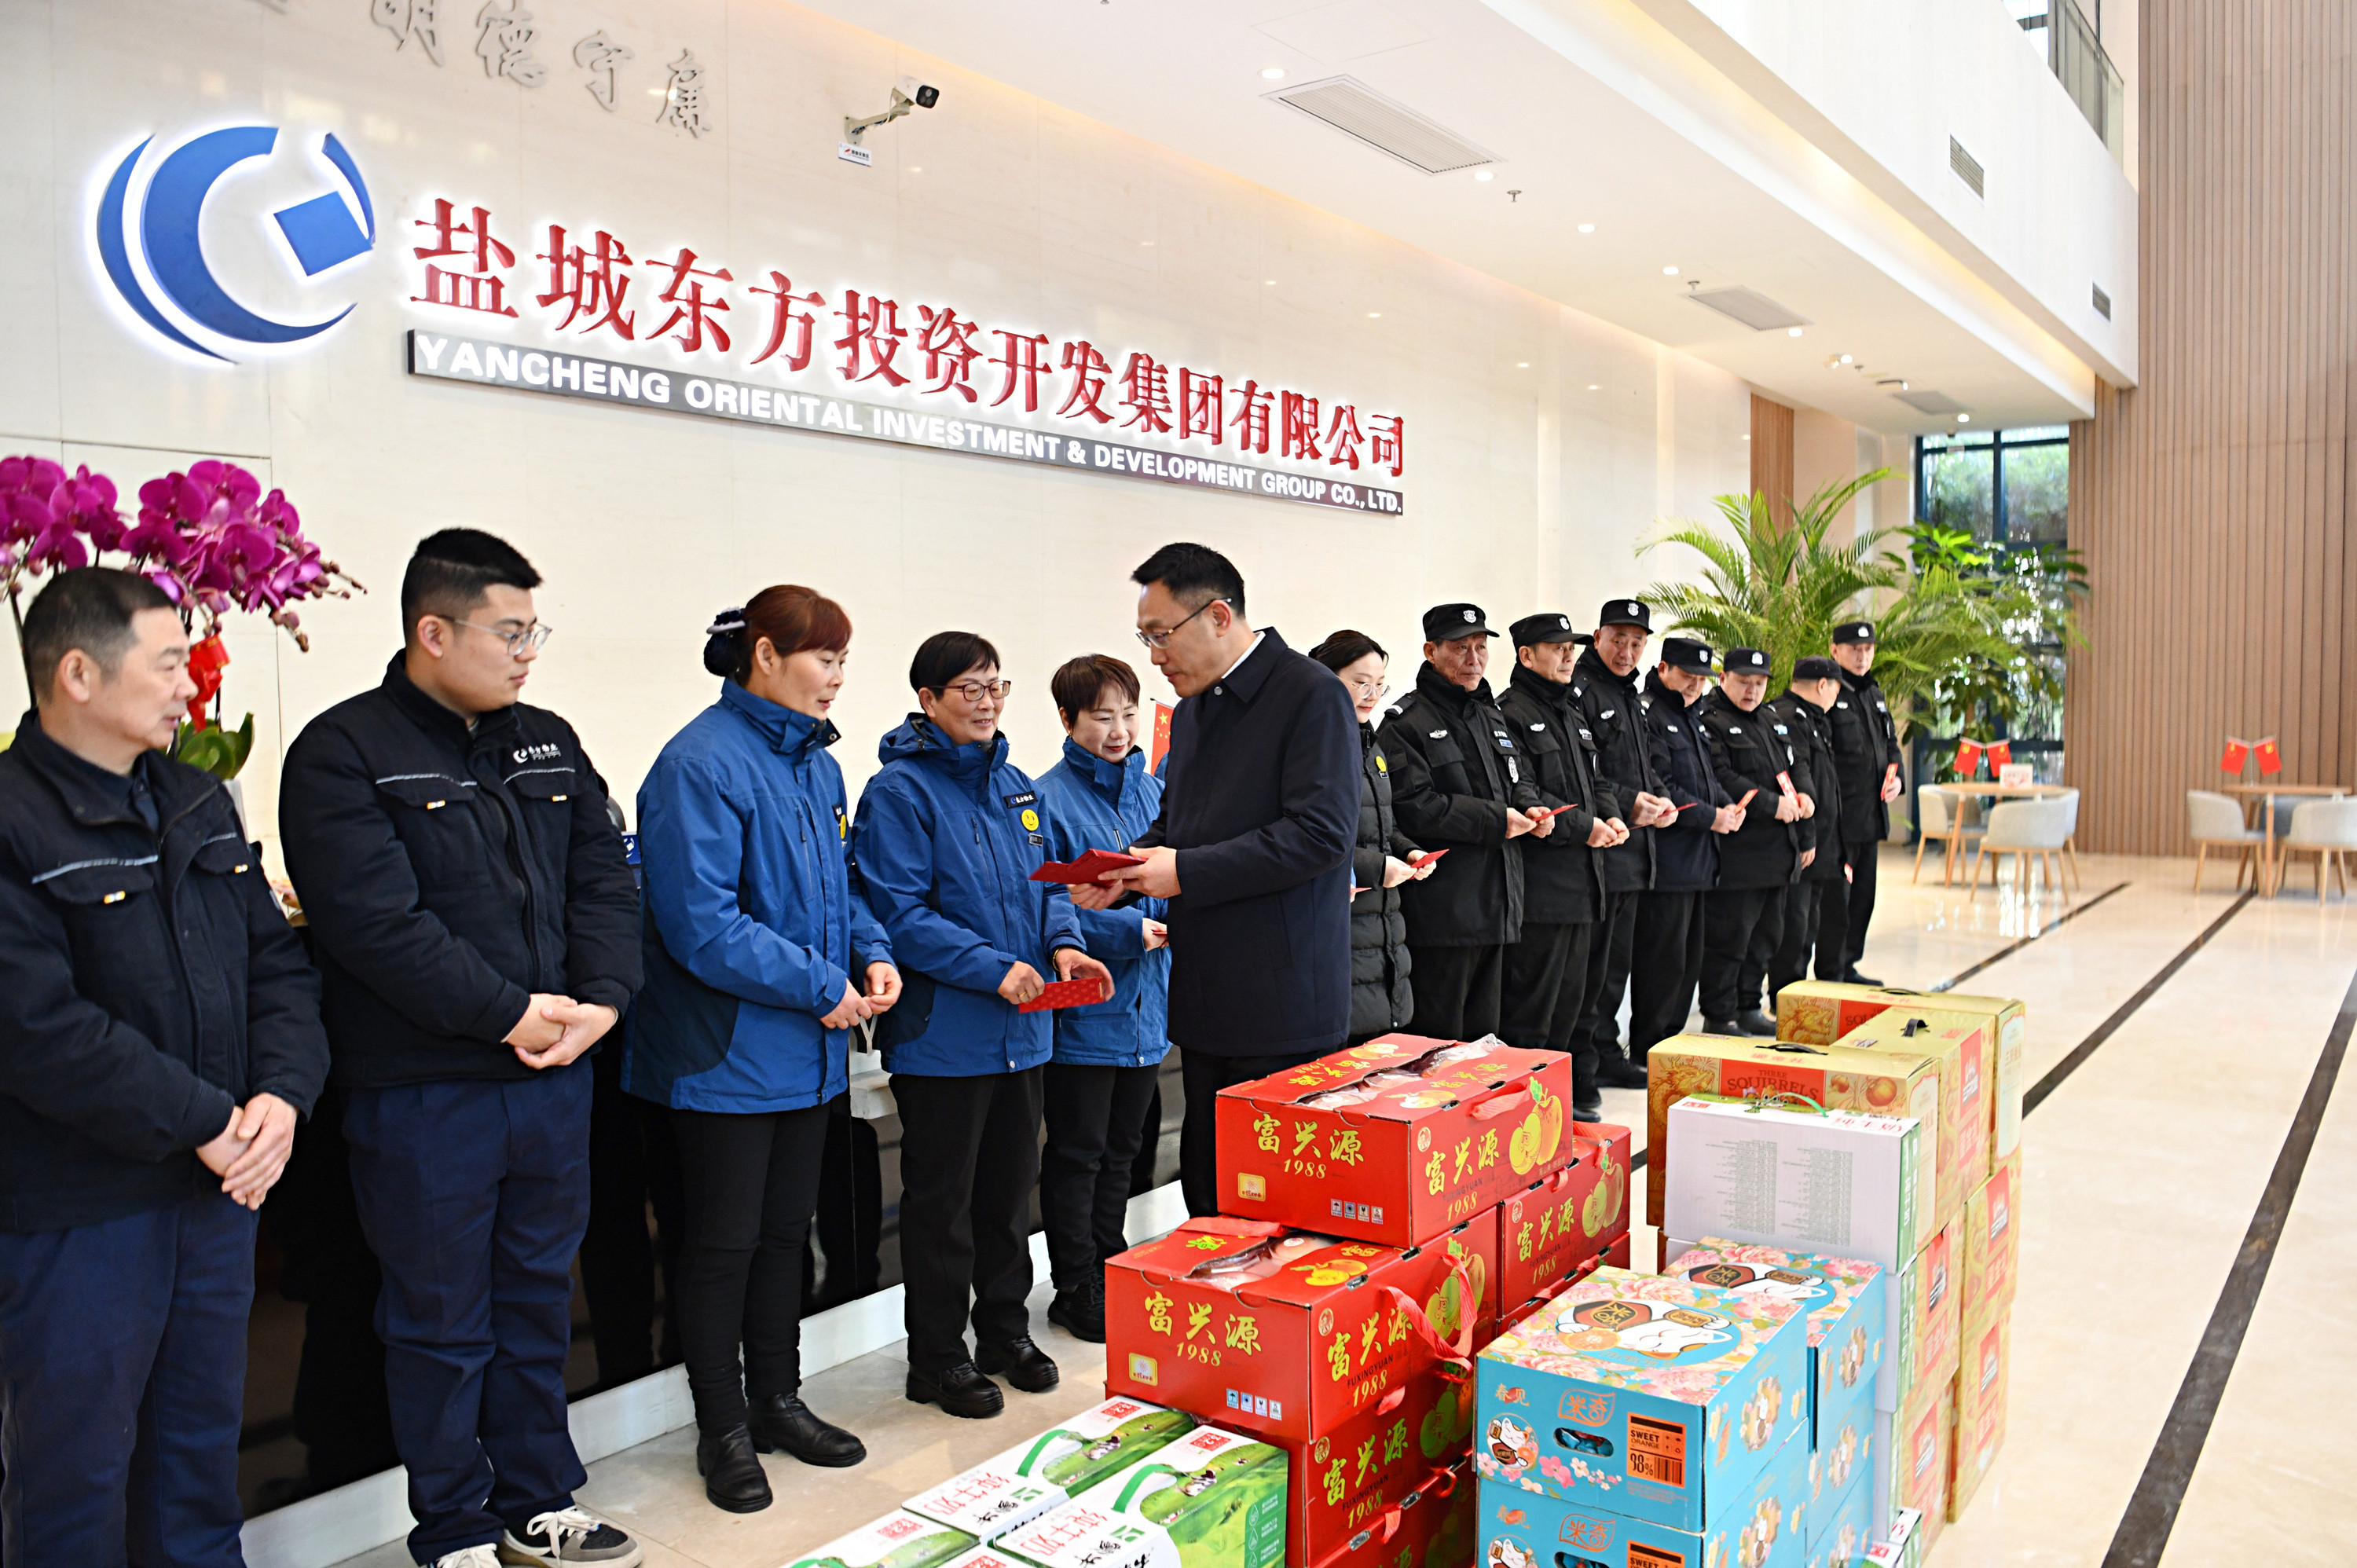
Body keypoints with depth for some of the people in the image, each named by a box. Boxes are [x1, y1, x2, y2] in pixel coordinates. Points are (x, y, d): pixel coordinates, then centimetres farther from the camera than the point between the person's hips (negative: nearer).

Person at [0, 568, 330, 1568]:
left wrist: (281, 1094, -8)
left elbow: (279, 960, 8)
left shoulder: (198, 801, 9)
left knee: (204, 1431, 21)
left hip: (220, 1186, 7)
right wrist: (205, 1123, -19)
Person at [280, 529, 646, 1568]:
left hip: (553, 1074, 6)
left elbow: (603, 882, 6)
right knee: (441, 1322, 9)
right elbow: (377, 921, -20)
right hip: (421, 1088, -6)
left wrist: (600, 999, -10)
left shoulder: (548, 744, 9)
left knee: (538, 1299, 17)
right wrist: (508, 1012, -19)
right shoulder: (344, 754, -10)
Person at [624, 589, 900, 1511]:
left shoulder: (815, 763, 8)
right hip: (728, 1050, -8)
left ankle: (777, 1400, 35)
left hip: (807, 1052, 8)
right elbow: (700, 923, -24)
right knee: (724, 1243, 6)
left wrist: (871, 954, -1)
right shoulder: (702, 763, -19)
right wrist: (821, 986, -20)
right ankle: (723, 1431, 23)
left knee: (787, 1228, 18)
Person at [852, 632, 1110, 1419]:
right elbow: (899, 913, -18)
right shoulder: (899, 791, -12)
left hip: (1022, 1030, 7)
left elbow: (1046, 883, 16)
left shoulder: (1015, 786, 10)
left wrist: (1063, 944, -5)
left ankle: (1006, 1330, 34)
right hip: (943, 1031, -7)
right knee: (942, 1199, 6)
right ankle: (937, 1357, 21)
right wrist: (994, 968, -25)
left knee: (1011, 1185, 18)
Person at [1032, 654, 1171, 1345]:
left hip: (1145, 1004, 6)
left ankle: (1111, 1275, 33)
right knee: (1077, 1155, 6)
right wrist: (1127, 933, -24)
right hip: (1084, 1010, -6)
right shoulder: (1049, 798, -12)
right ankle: (1076, 1291, 20)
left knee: (1121, 1149, 19)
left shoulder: (1152, 790, 8)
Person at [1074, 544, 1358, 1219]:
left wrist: (1187, 872, -20)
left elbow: (1321, 832, -20)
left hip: (1284, 1008, -8)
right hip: (1205, 1004, 8)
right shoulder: (1191, 710, 18)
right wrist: (1126, 873, 4)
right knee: (1207, 1191, 15)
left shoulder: (1310, 694, -10)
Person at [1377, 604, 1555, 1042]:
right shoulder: (1407, 722, -9)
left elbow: (1520, 780, 27)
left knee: (1484, 1032, 16)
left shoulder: (1492, 716, 19)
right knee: (1439, 1040, -3)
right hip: (1441, 905, -8)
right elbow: (1410, 805, -19)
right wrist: (1494, 820, -17)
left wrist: (1528, 808, 3)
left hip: (1497, 903, 8)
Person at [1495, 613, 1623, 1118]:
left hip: (1580, 881, 10)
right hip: (1538, 882, -10)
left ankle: (1568, 1090, 27)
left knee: (1571, 996, 17)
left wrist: (1611, 817, 3)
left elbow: (1595, 779, 24)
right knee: (1532, 999, -5)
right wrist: (1584, 827, -16)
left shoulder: (1572, 716, 20)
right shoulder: (1511, 714, -11)